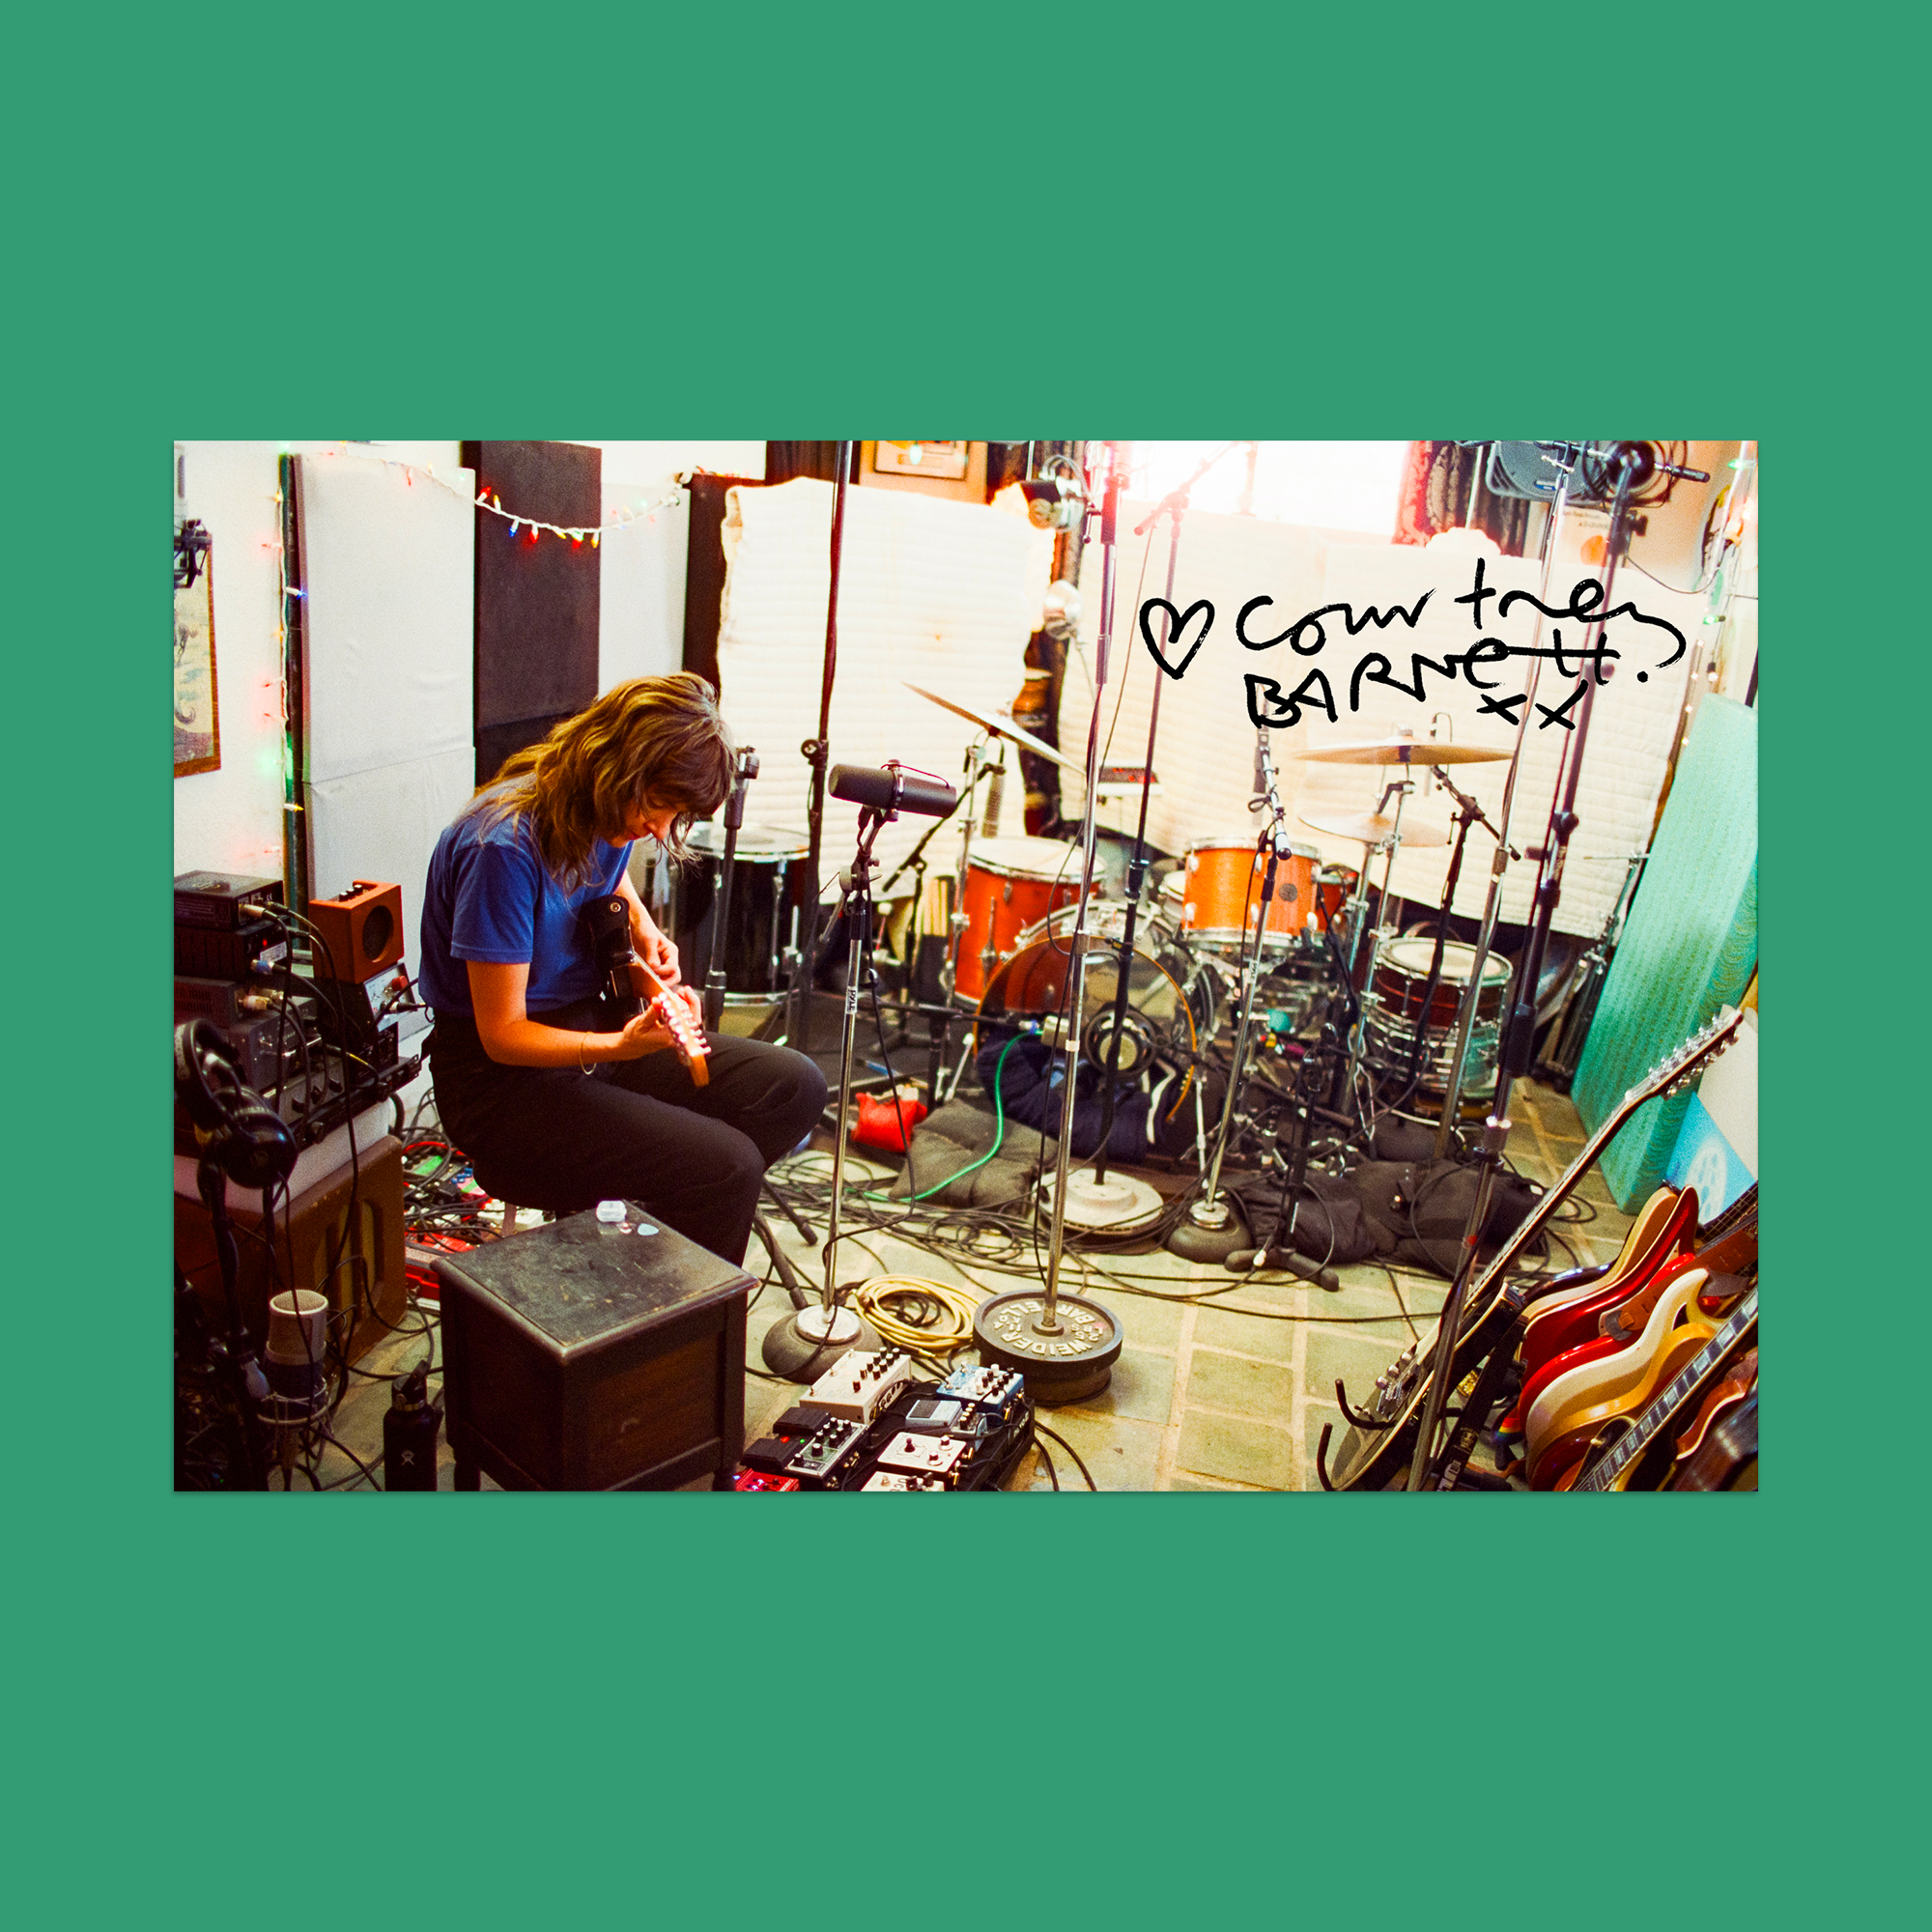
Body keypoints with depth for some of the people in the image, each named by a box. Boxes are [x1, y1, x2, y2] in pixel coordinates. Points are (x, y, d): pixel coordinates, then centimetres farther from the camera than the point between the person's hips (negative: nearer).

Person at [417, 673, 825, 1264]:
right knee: (728, 1166, -24)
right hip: (501, 1079, -9)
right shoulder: (504, 847, -26)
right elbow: (502, 1035, -22)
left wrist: (642, 927, 7)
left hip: (591, 1025, 9)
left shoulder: (609, 816, 0)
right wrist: (623, 1045, -36)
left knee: (795, 1087, -1)